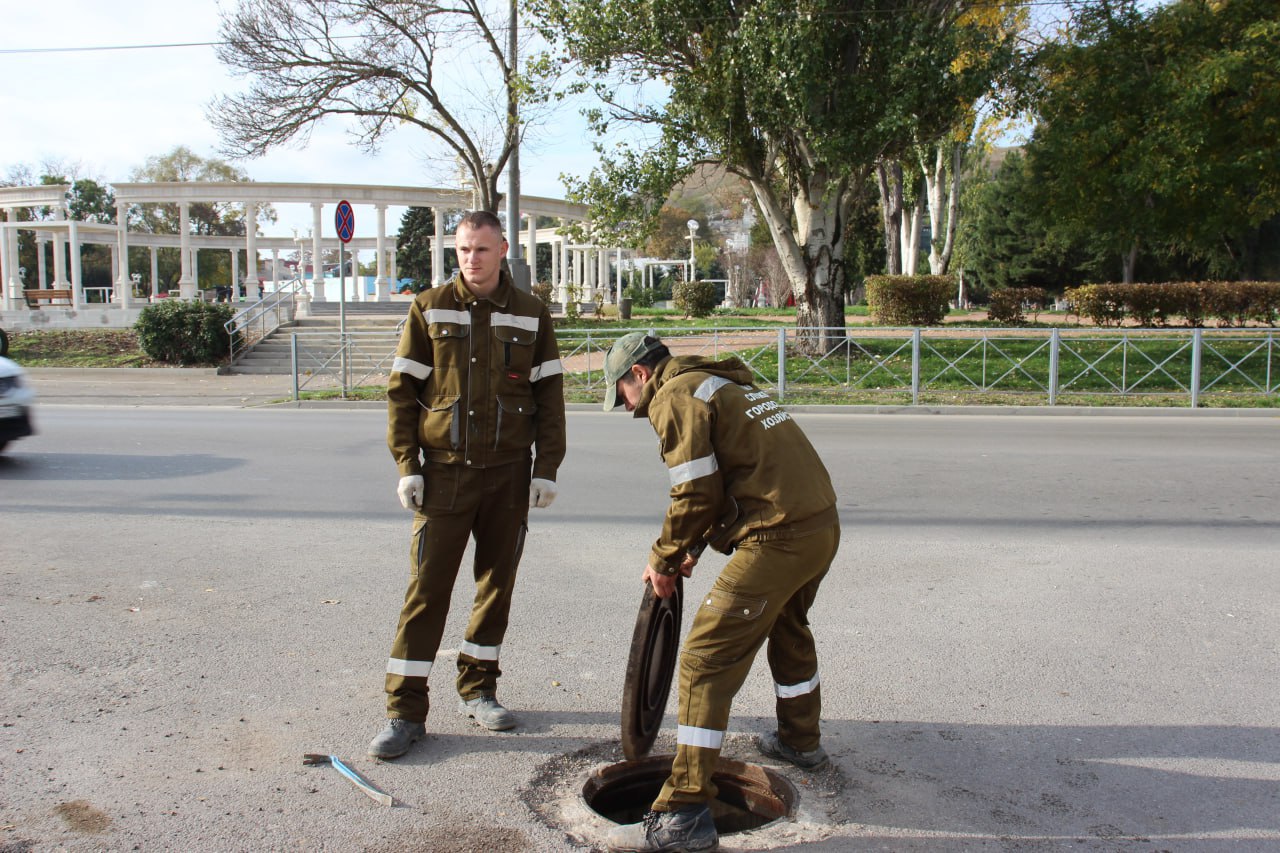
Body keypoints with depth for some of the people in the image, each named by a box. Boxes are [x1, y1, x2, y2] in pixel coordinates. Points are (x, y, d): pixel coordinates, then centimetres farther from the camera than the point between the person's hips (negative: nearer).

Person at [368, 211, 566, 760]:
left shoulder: (530, 313, 6)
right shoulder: (429, 308, 3)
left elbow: (549, 395, 6)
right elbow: (401, 388, 2)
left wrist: (546, 468, 0)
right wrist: (407, 465, -5)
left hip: (509, 473, 2)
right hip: (443, 471, -2)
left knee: (497, 584, 10)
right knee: (426, 589, -2)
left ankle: (477, 690, 26)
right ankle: (405, 711, 6)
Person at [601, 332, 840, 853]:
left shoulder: (675, 396, -5)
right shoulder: (721, 384, 23)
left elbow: (697, 495, -11)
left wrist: (663, 561, 4)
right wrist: (690, 547, 22)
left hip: (777, 540, -10)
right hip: (824, 523, 10)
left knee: (706, 659, -6)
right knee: (788, 628, 32)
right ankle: (800, 741, 52)